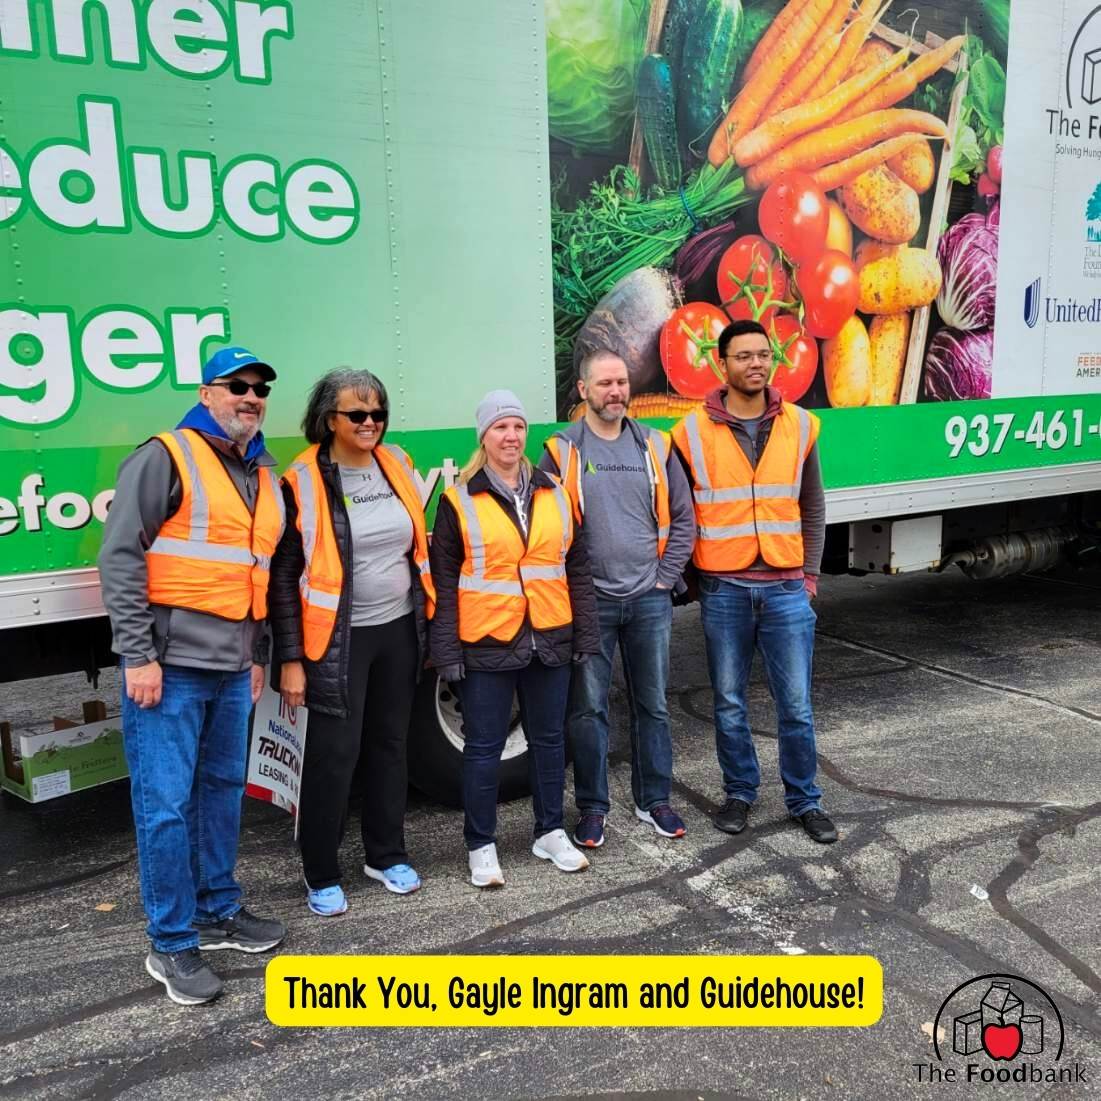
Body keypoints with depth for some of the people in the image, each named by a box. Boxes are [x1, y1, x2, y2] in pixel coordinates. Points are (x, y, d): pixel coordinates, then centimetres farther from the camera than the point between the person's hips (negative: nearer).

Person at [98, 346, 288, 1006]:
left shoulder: (264, 475, 15)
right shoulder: (166, 458, -7)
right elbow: (121, 555, -12)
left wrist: (259, 655, 19)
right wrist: (138, 655, -16)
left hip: (232, 670, 7)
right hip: (169, 665, -7)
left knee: (224, 789, 16)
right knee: (166, 804, -2)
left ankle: (219, 911, 31)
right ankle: (172, 946, 11)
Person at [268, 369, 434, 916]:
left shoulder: (397, 465, 6)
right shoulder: (304, 482, -10)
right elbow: (283, 577, -9)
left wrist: (428, 623, 14)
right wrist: (290, 659, -12)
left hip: (398, 631, 5)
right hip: (337, 639, -5)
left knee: (389, 743, 14)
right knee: (333, 754, -1)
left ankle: (386, 855, 30)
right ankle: (321, 876, 16)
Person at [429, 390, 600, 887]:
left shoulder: (554, 493, 7)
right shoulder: (459, 501, -3)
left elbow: (576, 568, 11)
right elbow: (443, 581, -4)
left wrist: (586, 635, 8)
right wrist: (446, 652, -8)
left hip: (550, 641, 4)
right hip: (487, 646, -3)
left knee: (549, 738, 15)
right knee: (484, 746, 5)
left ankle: (550, 833, 31)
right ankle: (481, 846, 20)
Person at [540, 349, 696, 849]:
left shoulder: (655, 446, 6)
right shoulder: (561, 450, -2)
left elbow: (682, 517, 8)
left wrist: (666, 578, 0)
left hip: (650, 601, 3)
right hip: (589, 603, -2)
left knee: (653, 705, 12)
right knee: (588, 709, 5)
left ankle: (654, 800, 27)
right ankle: (592, 807, 19)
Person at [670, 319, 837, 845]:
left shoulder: (799, 425, 4)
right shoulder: (693, 431, -3)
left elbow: (812, 507, 11)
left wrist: (810, 573, 8)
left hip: (786, 588, 1)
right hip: (723, 590, -1)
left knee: (796, 704, 7)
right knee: (729, 703, 11)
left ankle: (805, 800, 24)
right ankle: (740, 792, 29)